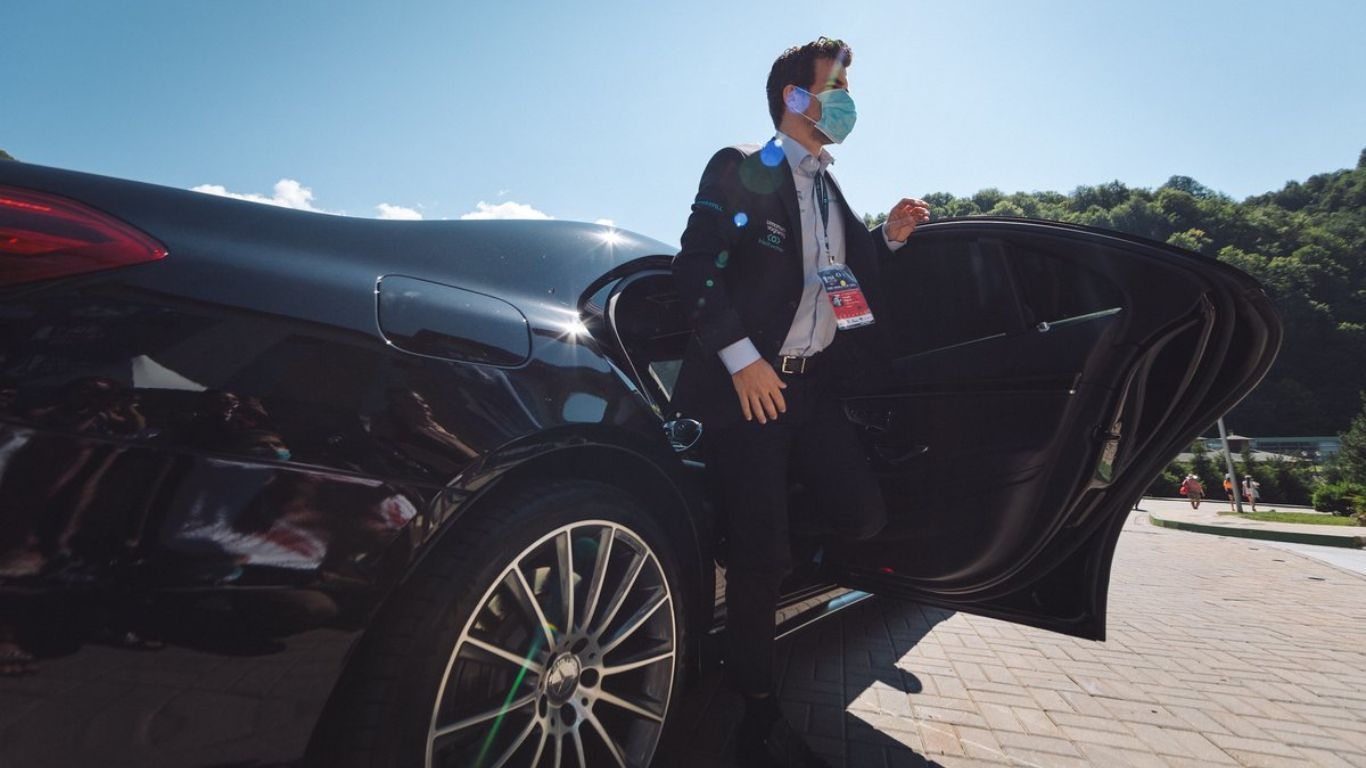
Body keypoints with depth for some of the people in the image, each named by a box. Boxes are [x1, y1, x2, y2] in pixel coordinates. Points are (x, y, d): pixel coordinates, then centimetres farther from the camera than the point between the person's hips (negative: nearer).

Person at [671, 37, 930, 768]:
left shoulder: (828, 189, 21)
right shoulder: (739, 167, -2)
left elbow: (842, 274, 23)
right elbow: (695, 268, -12)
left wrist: (888, 237, 7)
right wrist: (742, 359, -19)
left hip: (813, 383, 7)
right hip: (747, 383, -7)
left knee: (861, 515, -3)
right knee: (759, 554, -3)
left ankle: (771, 515, 28)